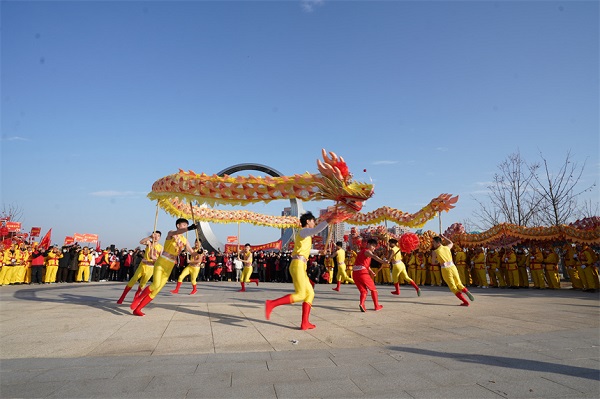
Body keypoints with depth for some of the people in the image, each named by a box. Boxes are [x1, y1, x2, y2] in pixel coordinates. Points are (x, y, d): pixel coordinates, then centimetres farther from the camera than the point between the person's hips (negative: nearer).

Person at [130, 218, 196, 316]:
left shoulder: (184, 240, 9)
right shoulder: (171, 233, -6)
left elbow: (192, 253, 6)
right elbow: (175, 233, -31)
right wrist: (189, 228, -48)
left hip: (169, 267, 5)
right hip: (161, 262, -5)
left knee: (157, 290, 1)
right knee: (156, 285, -23)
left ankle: (137, 309, 13)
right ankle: (137, 300, 1)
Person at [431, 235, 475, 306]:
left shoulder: (435, 252, -3)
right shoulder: (447, 247, 10)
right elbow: (451, 243, 34)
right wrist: (443, 237, 40)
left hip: (445, 270, -4)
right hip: (453, 268, 4)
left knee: (453, 288, 6)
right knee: (459, 284, 19)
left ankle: (465, 302, -3)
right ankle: (466, 291, -11)